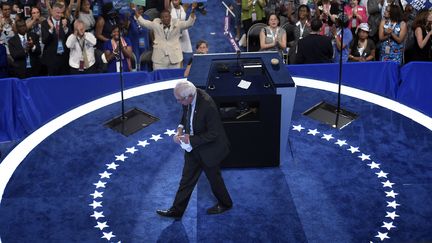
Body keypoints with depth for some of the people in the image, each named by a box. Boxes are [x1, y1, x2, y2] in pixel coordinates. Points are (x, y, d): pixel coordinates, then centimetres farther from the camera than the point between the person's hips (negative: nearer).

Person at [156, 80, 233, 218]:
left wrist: (191, 140, -24)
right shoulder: (188, 98, -13)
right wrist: (180, 129, -8)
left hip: (208, 149, -6)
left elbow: (213, 134, -26)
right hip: (193, 146, 7)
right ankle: (176, 210, 28)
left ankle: (225, 204, 42)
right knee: (187, 179, 16)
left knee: (214, 178, 16)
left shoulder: (208, 106, -35)